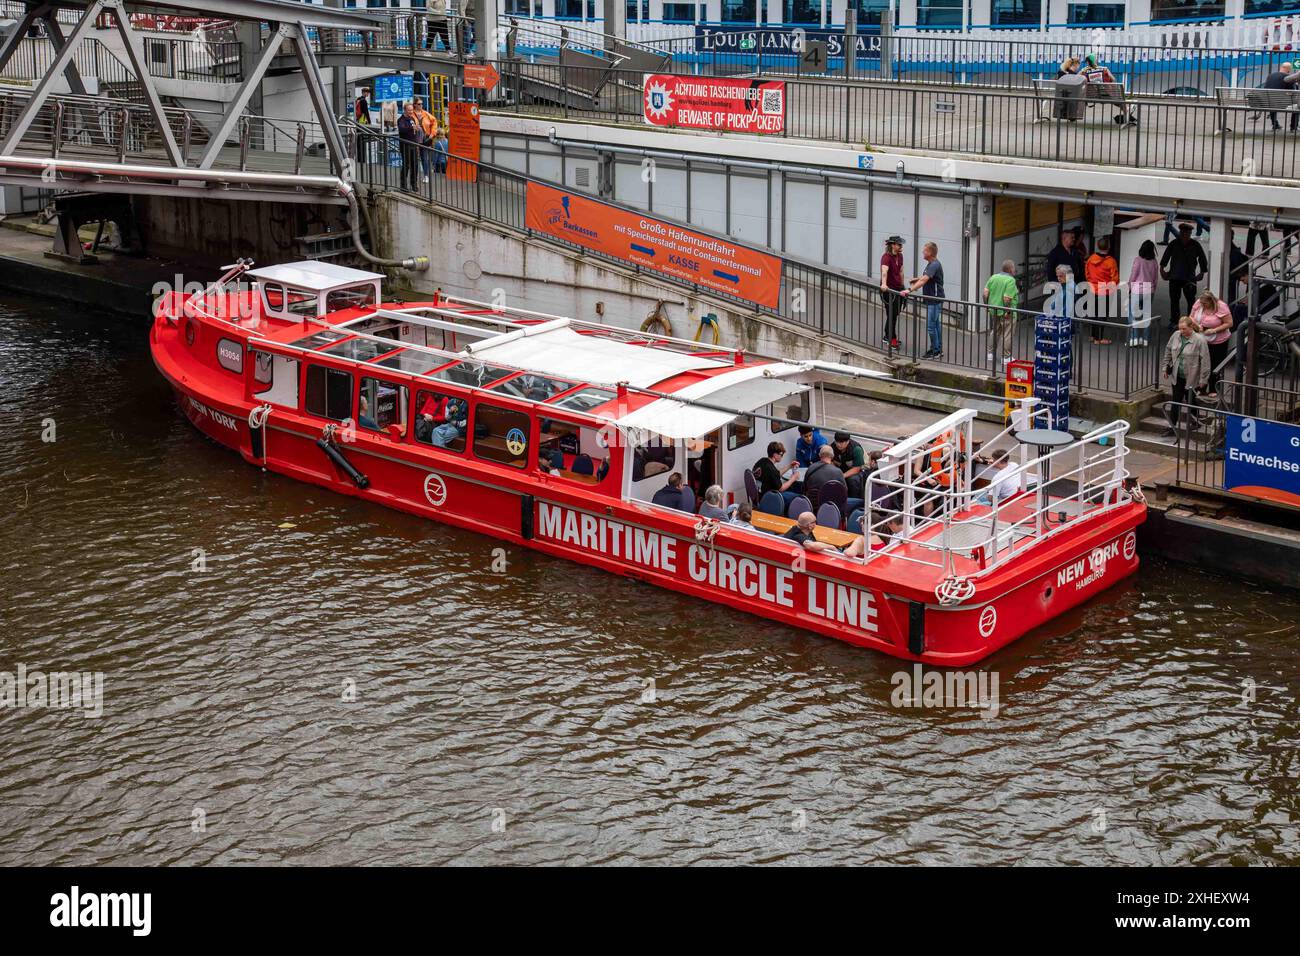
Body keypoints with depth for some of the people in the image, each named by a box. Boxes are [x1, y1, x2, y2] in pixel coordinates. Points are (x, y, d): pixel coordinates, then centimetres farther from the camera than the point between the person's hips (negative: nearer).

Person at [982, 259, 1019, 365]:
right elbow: (1007, 298, -24)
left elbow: (985, 292, 2)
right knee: (1007, 335, 4)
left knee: (995, 332, 22)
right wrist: (1008, 311, -19)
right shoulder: (1011, 280, -17)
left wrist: (987, 305, 11)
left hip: (994, 310, 7)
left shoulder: (993, 277, 5)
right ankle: (1006, 357, 9)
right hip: (1006, 312, -7)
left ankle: (990, 354, 28)